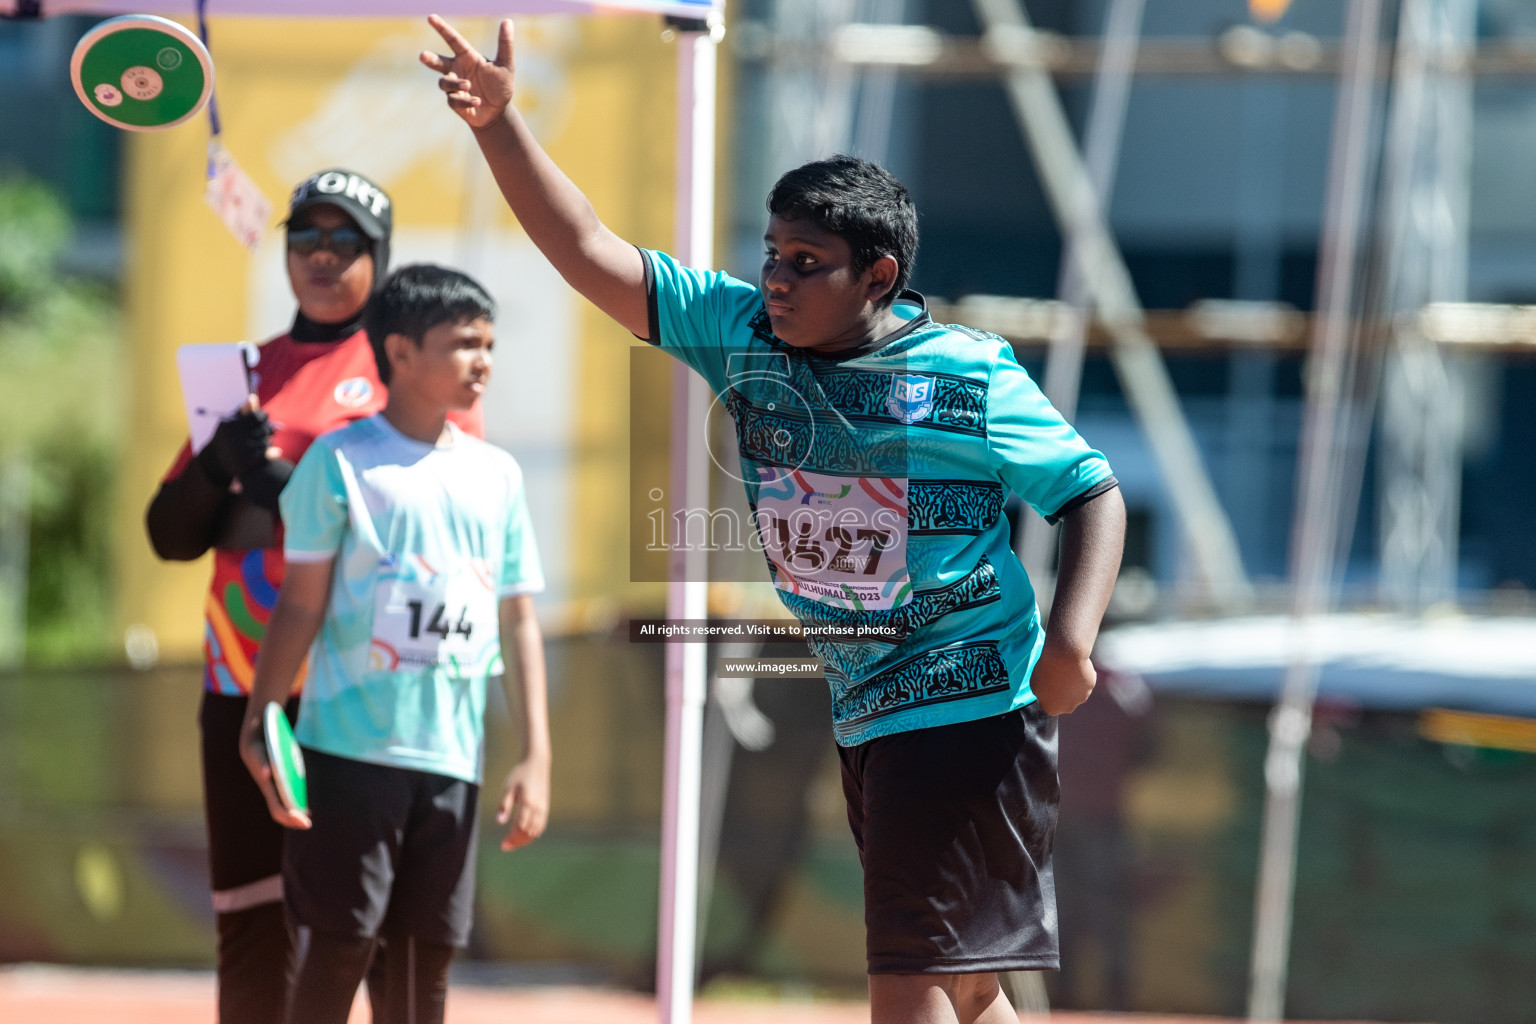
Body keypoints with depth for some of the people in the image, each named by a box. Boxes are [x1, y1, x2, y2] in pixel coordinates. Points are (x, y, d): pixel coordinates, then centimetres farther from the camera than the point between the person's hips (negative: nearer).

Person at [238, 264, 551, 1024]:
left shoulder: (497, 476, 12)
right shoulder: (341, 462, -1)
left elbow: (518, 622, 13)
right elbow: (301, 604, -2)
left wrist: (537, 755, 7)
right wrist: (257, 727, -10)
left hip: (453, 754, 4)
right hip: (351, 746, -4)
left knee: (428, 951, 5)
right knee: (339, 944, -4)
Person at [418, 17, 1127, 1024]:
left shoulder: (973, 377, -12)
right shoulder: (741, 332, 2)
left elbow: (1095, 493, -5)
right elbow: (595, 255, -1)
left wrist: (1072, 637, -20)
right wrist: (501, 124, -11)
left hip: (973, 707, -7)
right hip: (865, 713, 7)